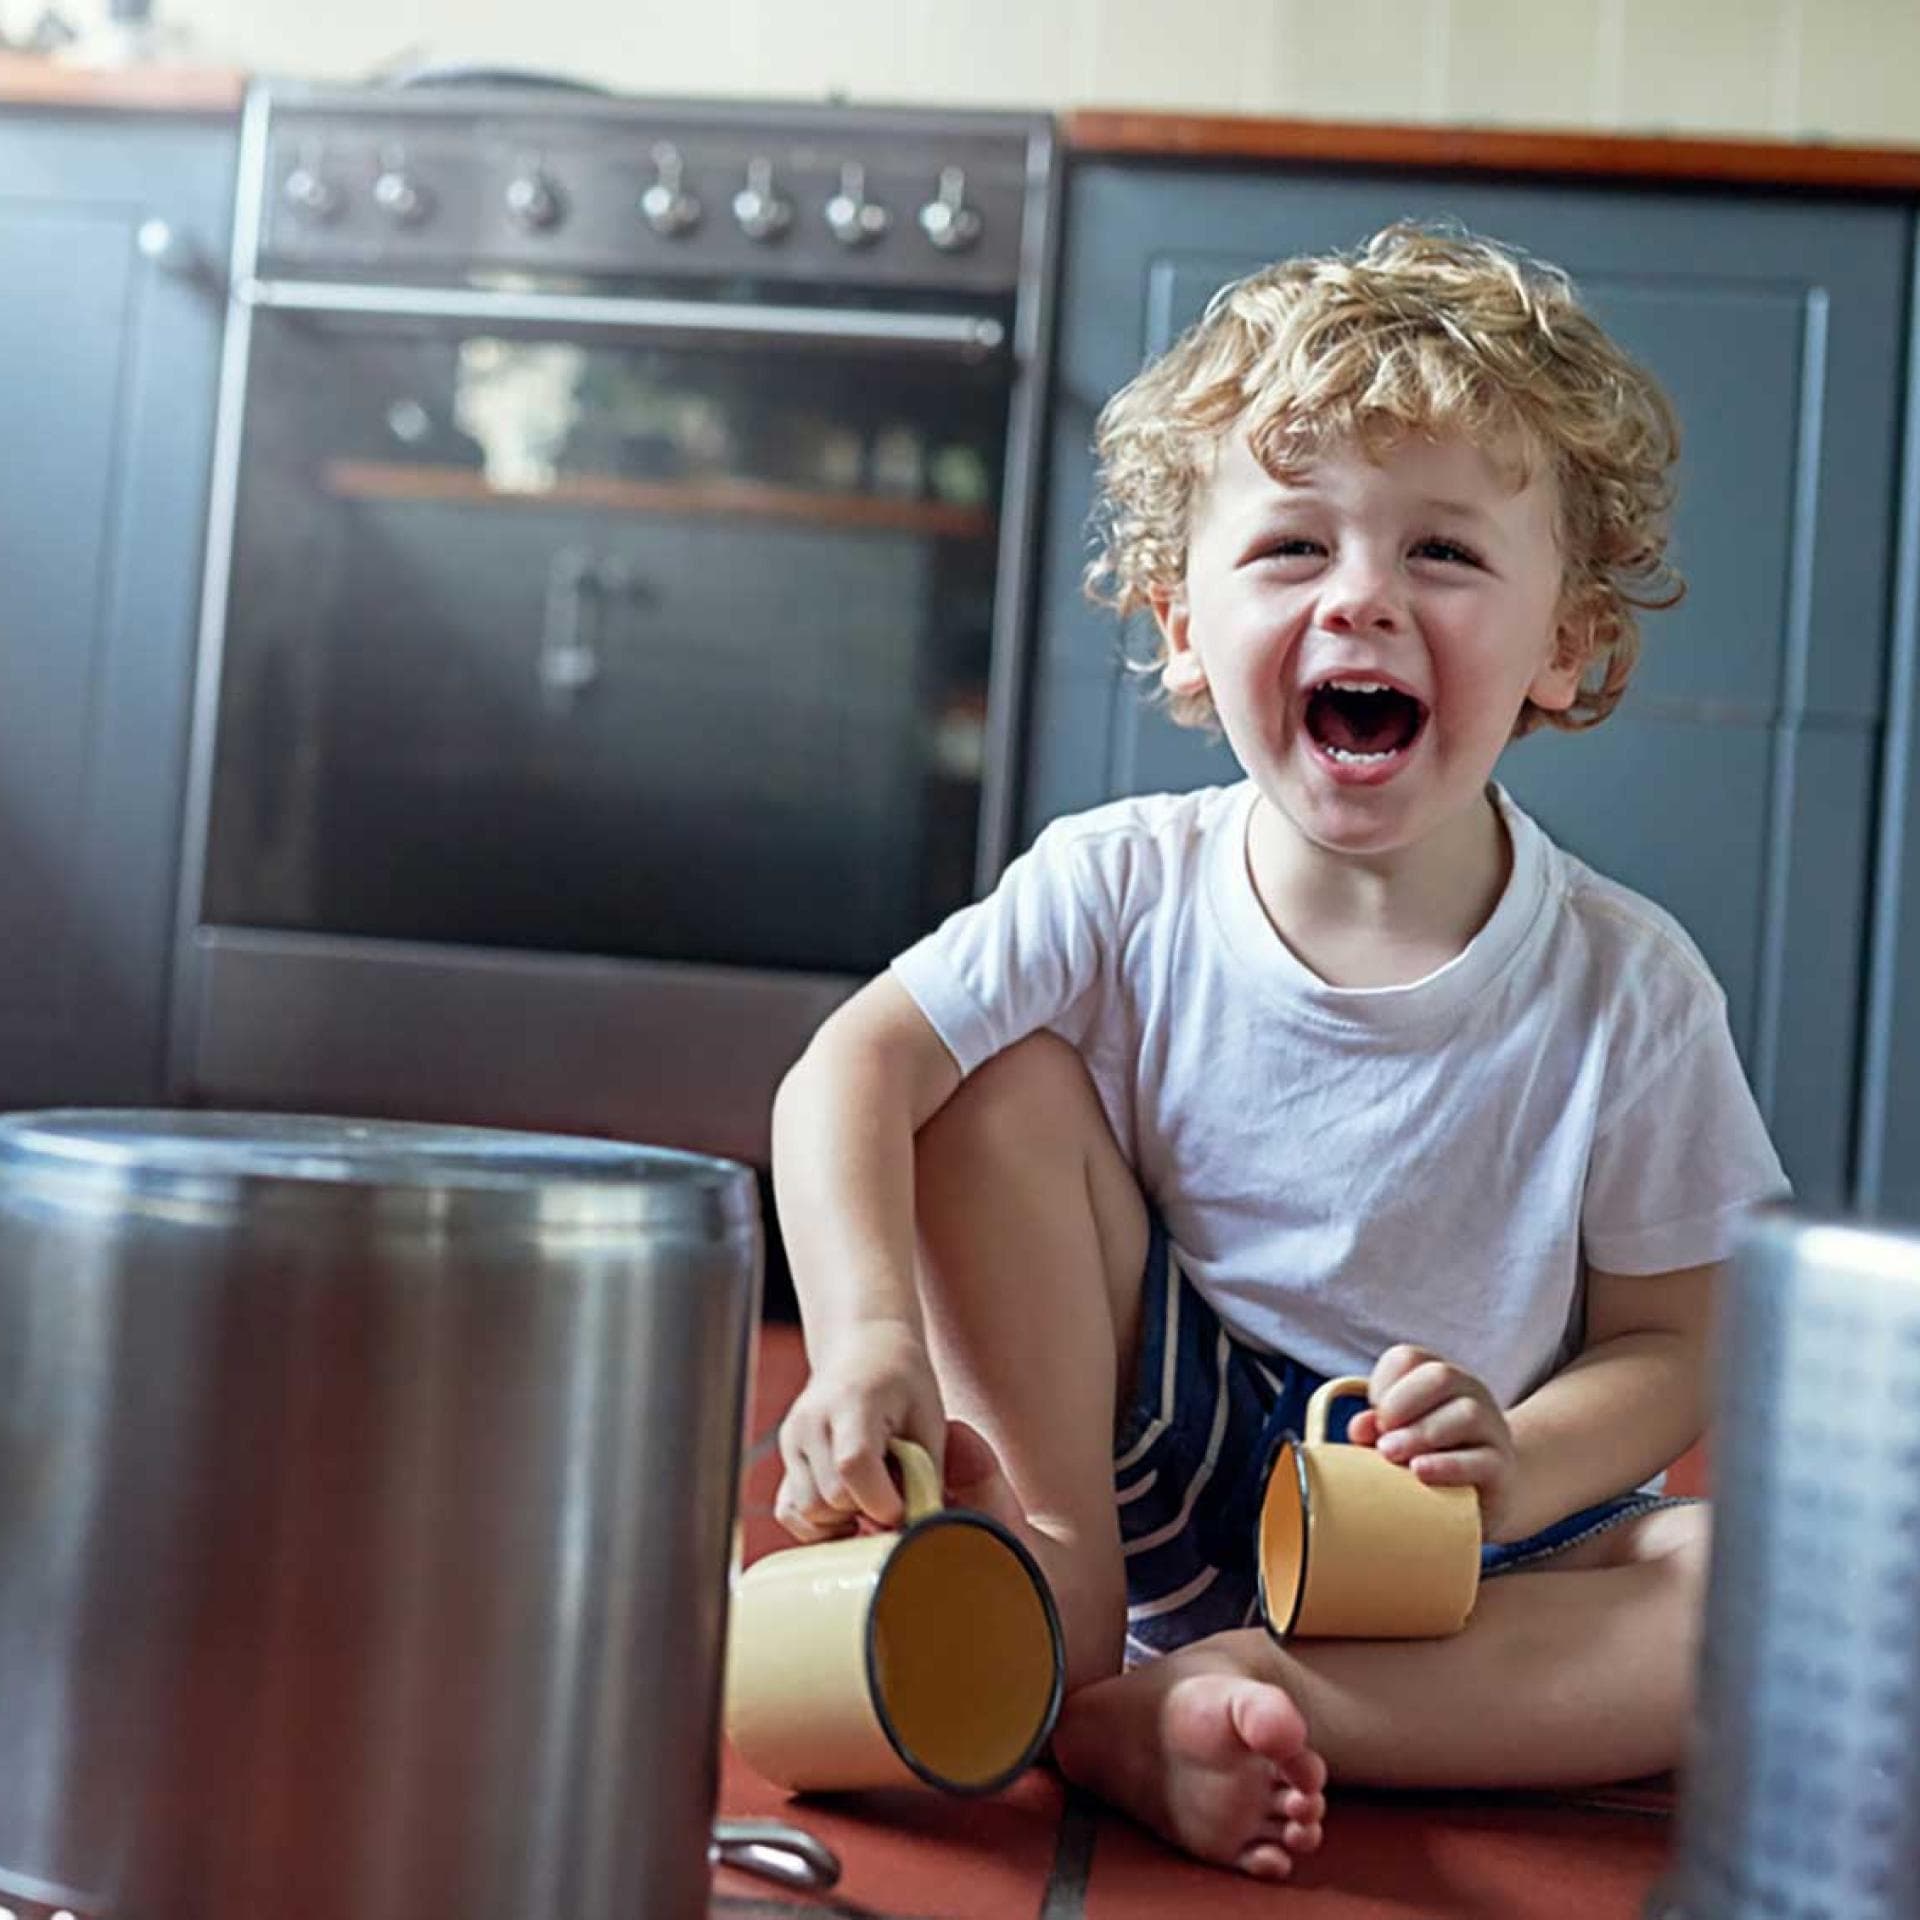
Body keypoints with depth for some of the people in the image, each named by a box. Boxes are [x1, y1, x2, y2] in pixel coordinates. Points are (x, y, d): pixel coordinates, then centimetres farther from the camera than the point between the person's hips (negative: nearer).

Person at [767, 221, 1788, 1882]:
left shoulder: (1627, 989, -11)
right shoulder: (1120, 893, -9)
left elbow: (1668, 1342, -6)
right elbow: (847, 1071, -19)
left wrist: (1519, 1471, -27)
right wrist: (870, 1333, -37)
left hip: (1461, 1551, 0)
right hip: (1142, 1461, 0)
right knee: (1002, 1072, -15)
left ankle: (1153, 1720, -33)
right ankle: (1057, 1618, -20)